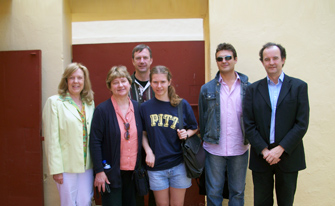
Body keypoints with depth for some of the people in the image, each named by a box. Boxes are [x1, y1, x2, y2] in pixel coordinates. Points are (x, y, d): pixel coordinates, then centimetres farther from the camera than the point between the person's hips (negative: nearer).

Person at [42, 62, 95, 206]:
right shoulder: (54, 102, -7)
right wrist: (56, 169, -11)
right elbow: (51, 139, -9)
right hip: (67, 166, -4)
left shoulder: (89, 102, 9)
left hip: (87, 165, 4)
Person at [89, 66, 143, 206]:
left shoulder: (137, 107, 4)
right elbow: (95, 142, -11)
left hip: (133, 171, 5)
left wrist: (141, 167, 8)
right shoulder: (102, 110, -10)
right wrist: (99, 171, -13)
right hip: (111, 172, -4)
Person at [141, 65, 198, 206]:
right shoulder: (145, 107, 1)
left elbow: (194, 128, 8)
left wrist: (186, 134, -13)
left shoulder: (182, 105, -2)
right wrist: (148, 151, -6)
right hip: (156, 166, 1)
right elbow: (143, 133, 9)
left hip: (179, 164, -1)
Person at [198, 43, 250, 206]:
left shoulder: (247, 87, 1)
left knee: (238, 192, 13)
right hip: (214, 150, 0)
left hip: (239, 150, 1)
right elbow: (202, 119, 7)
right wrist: (206, 140, 6)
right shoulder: (207, 89, 2)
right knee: (213, 193, 9)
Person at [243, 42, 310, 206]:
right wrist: (264, 150, -11)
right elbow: (249, 125, -1)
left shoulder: (299, 87, 1)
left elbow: (302, 124, -6)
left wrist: (280, 149, -14)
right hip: (261, 156, 1)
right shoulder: (253, 89, 5)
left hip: (288, 156, -1)